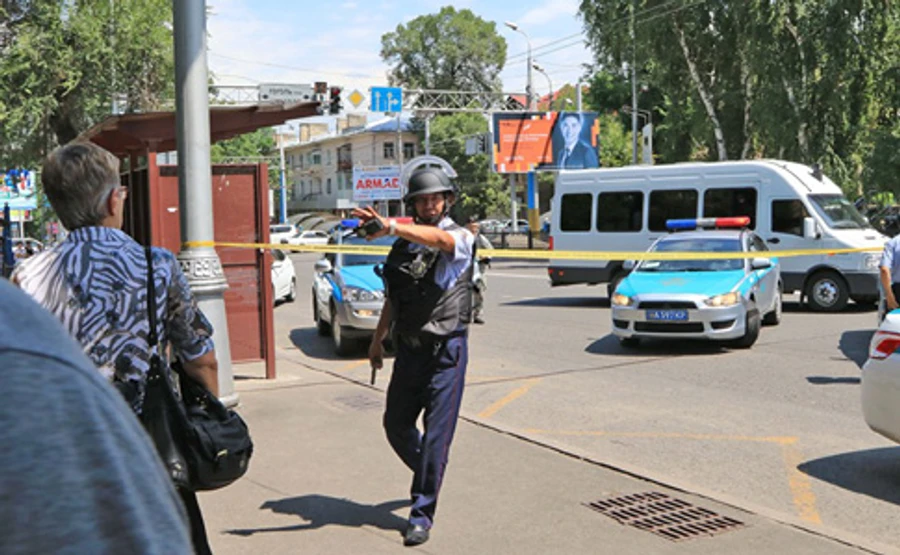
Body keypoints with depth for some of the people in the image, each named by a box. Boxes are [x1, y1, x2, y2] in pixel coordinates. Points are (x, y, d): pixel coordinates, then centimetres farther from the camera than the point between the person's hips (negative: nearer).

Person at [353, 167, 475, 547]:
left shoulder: (461, 238, -5)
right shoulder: (403, 245, 11)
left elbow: (439, 240, -31)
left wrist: (391, 227, -45)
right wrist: (377, 340, 22)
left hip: (446, 350, -5)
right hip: (409, 349, 6)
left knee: (437, 434, -4)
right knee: (396, 425, 12)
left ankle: (422, 513, 7)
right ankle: (427, 478, 38)